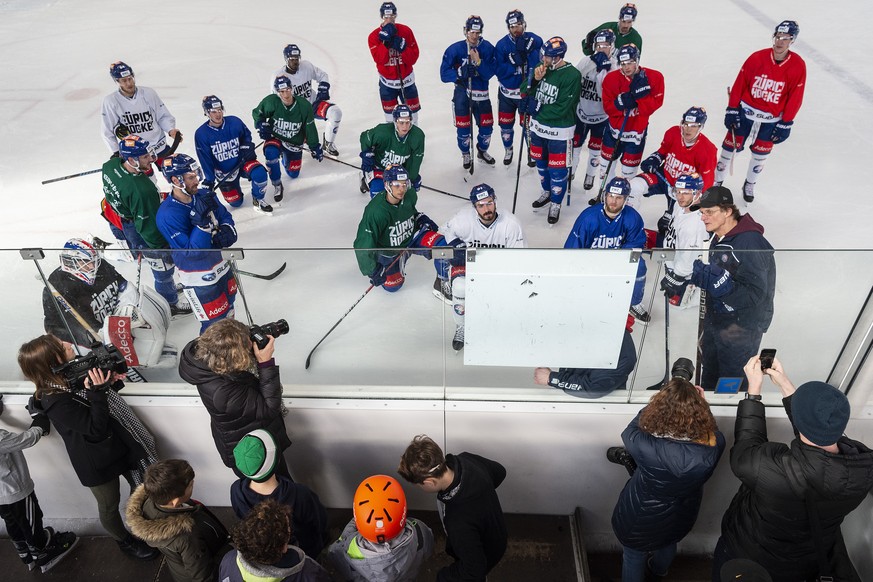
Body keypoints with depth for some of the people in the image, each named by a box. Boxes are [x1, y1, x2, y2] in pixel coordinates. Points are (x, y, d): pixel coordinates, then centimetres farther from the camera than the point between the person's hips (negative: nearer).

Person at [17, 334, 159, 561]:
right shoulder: (57, 403, -32)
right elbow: (96, 428, -33)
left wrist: (110, 382, -13)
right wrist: (98, 392, -43)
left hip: (118, 444, 7)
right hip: (98, 462, -7)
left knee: (141, 485, 25)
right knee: (109, 504, 19)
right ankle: (125, 542, 43)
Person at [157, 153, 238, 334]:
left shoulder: (203, 195, -6)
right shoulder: (167, 214, -26)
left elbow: (225, 216, 8)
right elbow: (190, 253, -28)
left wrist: (227, 230, -15)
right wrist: (202, 221, -37)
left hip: (220, 262, 7)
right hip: (199, 278, -7)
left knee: (228, 304, 27)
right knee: (214, 321, 2)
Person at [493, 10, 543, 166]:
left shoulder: (535, 41, -12)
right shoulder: (502, 45, -10)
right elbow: (499, 71, -14)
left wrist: (529, 50, -30)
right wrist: (515, 62, -25)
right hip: (507, 93, 2)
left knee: (528, 124, 9)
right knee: (505, 124, 13)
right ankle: (508, 150, 39)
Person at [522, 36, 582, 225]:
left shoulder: (572, 76, -20)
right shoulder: (542, 67, -1)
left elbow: (561, 109, -24)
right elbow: (524, 92, 0)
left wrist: (538, 110, -17)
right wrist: (534, 79, -18)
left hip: (559, 130, -6)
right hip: (538, 125, 7)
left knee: (557, 168, 3)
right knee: (541, 162, 21)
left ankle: (556, 203, 21)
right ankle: (547, 192, 44)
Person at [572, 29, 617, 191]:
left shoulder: (615, 67, -15)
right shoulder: (586, 61, -7)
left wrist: (602, 70, -31)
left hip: (601, 116, -2)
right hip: (581, 112, 2)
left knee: (595, 148, 14)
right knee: (574, 144, 14)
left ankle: (590, 175, 37)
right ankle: (570, 172, 37)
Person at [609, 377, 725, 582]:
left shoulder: (645, 446, -42)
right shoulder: (714, 444, -31)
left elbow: (631, 431, -18)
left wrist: (663, 400, -13)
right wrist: (699, 402, -6)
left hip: (641, 522, -5)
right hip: (681, 518, 5)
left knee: (634, 558, 27)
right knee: (668, 543, 38)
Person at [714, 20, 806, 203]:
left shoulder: (798, 66, -12)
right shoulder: (757, 57, -13)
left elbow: (795, 98, -7)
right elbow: (740, 83, -6)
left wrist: (786, 124, -7)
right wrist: (732, 109, -5)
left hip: (772, 119, 1)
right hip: (746, 110, -1)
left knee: (760, 154, 10)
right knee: (731, 145, 5)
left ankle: (749, 185, 32)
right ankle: (717, 180, 23)